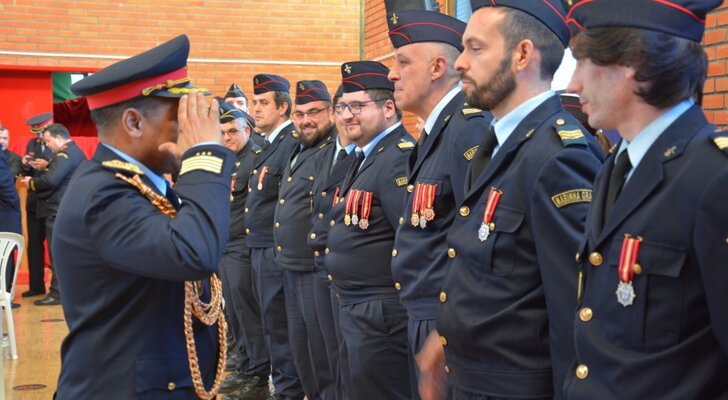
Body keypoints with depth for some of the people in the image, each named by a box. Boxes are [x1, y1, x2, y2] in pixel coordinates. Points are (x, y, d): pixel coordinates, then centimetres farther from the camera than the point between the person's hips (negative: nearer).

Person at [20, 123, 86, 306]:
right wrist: (47, 167, 8)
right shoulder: (77, 152, 17)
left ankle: (57, 293, -4)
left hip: (59, 212, -10)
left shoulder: (65, 154, -16)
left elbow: (51, 180, -25)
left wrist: (31, 183, -11)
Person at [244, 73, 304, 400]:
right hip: (260, 248, 10)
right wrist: (255, 245, 17)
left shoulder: (293, 143, -15)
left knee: (279, 324, -3)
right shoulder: (270, 145, 16)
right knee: (273, 321, 16)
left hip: (276, 251, -10)